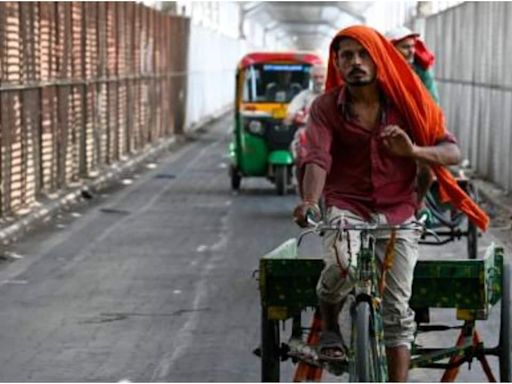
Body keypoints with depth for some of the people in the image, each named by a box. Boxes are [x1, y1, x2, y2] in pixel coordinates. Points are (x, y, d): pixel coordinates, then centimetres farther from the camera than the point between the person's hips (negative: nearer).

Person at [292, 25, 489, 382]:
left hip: (398, 213, 2)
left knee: (396, 310, -5)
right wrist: (309, 201, -37)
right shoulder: (326, 108, -3)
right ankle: (329, 325, 1)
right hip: (346, 208, -2)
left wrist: (413, 151, -24)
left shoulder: (405, 102, 0)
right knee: (344, 266, -31)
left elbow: (452, 152, -3)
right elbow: (318, 158, -18)